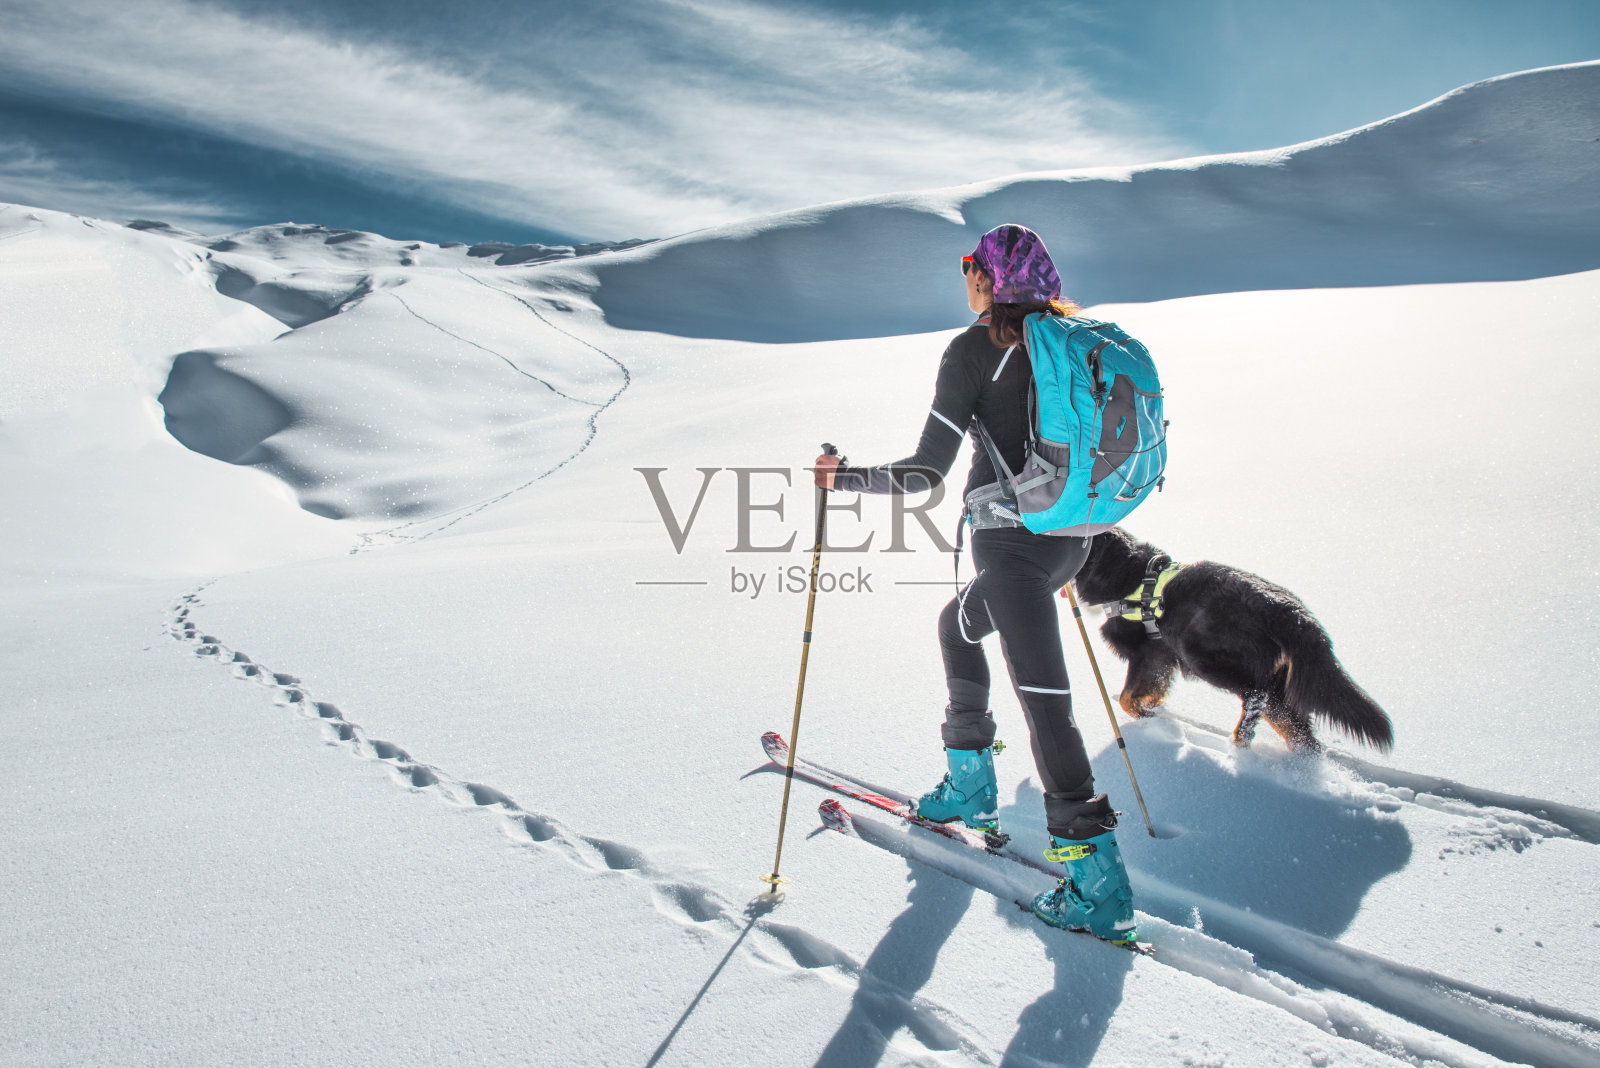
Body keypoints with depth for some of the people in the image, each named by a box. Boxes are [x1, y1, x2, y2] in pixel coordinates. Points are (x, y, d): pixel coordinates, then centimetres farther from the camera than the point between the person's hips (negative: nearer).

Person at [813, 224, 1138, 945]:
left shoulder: (973, 349, -8)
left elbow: (928, 470, -12)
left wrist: (844, 479, 1)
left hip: (1011, 538, -8)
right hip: (1072, 534, 8)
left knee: (1045, 701, -7)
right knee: (958, 625, 28)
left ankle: (1099, 887, -5)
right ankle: (970, 788, 34)